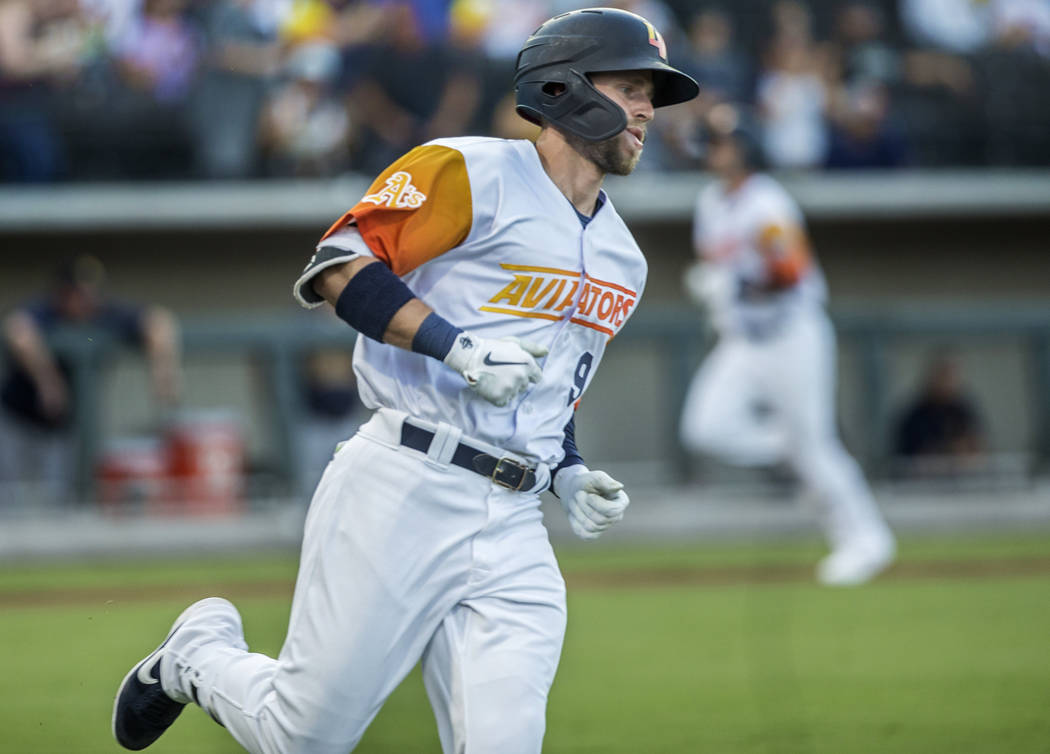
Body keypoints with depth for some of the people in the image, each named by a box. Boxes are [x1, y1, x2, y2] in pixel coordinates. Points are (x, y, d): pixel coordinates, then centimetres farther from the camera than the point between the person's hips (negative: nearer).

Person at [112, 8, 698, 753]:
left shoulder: (623, 260, 20)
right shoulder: (473, 174, -3)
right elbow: (337, 265, -12)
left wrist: (571, 475, 12)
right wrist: (457, 346, -20)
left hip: (513, 530, 6)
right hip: (402, 492, -6)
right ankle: (201, 650, 30)